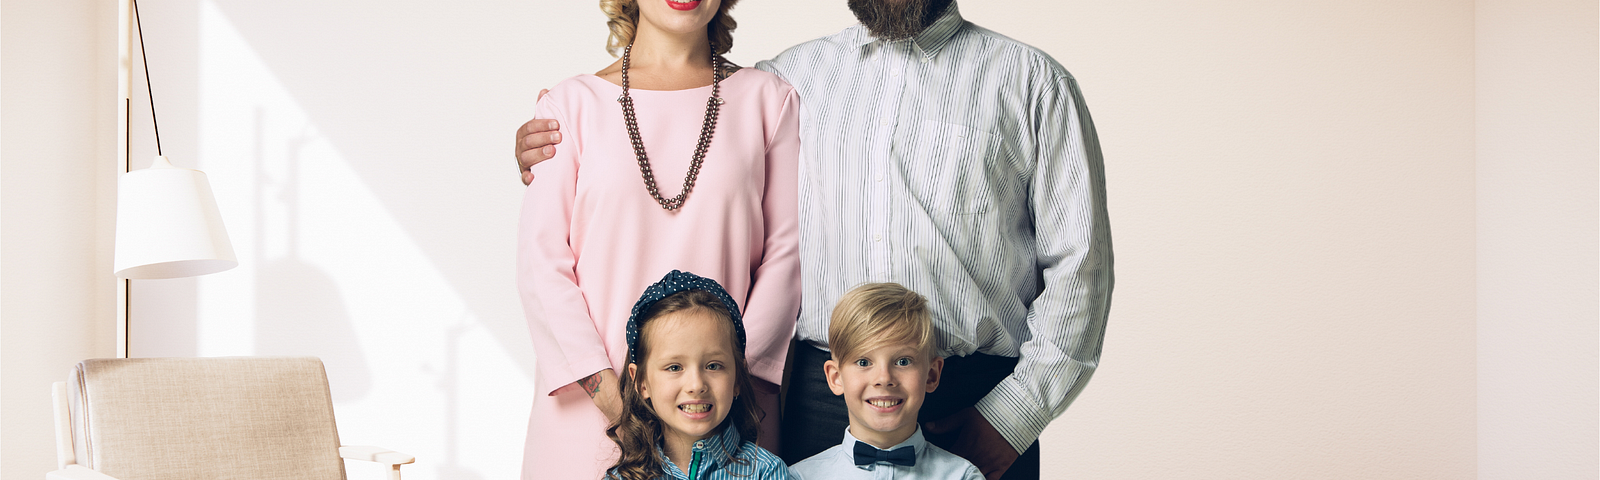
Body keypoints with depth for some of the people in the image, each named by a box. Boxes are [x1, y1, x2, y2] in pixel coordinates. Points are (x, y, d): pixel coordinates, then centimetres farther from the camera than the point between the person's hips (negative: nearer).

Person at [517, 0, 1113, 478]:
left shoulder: (1031, 81, 6)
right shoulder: (794, 74, 14)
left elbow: (1078, 264, 0)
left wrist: (1009, 418, -8)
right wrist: (554, 160, 7)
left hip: (970, 409, -2)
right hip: (816, 395, 2)